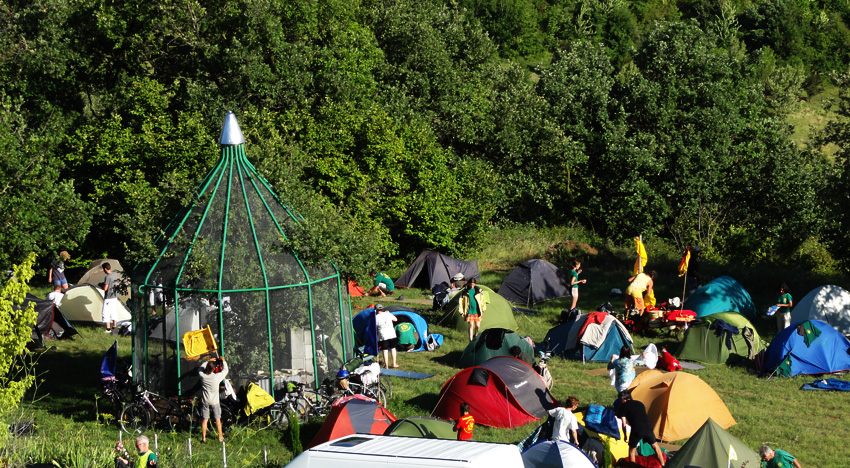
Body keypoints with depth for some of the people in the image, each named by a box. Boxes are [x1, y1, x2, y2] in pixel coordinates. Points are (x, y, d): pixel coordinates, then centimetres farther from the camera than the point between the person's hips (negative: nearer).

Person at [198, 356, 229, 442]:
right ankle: (220, 437, 20)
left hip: (205, 401, 2)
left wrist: (208, 361, 13)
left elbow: (200, 368, 7)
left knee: (204, 420, 10)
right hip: (214, 401, -2)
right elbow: (225, 370, -5)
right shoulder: (217, 377, -22)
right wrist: (223, 361, 8)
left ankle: (203, 438, 14)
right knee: (217, 419, 11)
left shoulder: (202, 376, -16)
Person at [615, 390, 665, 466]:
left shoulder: (623, 406, 10)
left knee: (632, 449, 18)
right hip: (648, 428, 4)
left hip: (636, 430, -4)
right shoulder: (640, 404, 25)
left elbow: (624, 423, 8)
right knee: (655, 445, 26)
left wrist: (625, 436, 21)